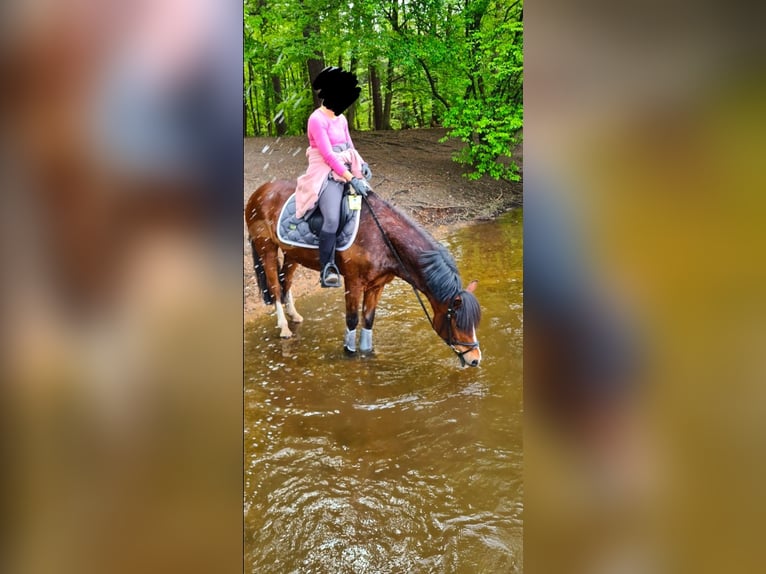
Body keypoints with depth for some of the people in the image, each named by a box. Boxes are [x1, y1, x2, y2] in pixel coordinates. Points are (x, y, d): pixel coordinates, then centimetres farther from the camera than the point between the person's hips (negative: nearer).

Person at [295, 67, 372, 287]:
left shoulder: (341, 118, 14)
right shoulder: (317, 119, -12)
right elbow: (328, 155, -18)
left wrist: (362, 165, -2)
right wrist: (351, 179, -22)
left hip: (344, 170, 9)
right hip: (326, 174, -9)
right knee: (332, 219, -24)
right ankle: (327, 269, -15)